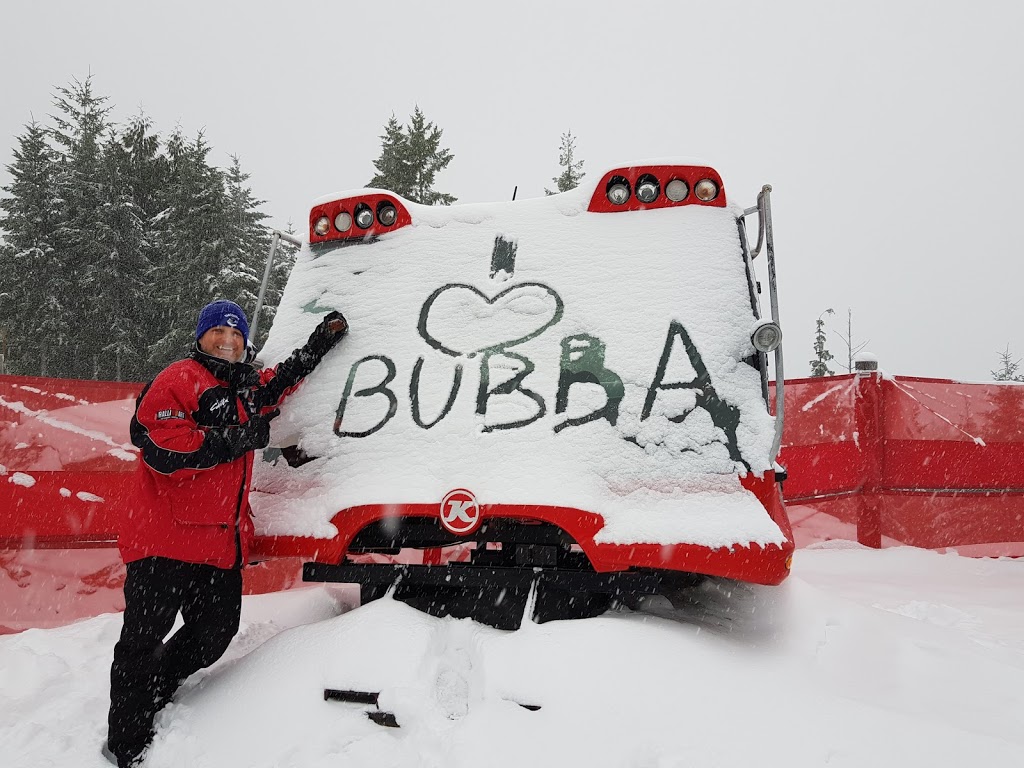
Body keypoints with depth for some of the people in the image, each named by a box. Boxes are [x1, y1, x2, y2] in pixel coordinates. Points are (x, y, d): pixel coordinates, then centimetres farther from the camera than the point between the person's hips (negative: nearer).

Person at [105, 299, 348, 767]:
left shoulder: (246, 387, 18)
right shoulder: (178, 381, -6)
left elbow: (279, 382, 38)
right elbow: (161, 446, -19)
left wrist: (318, 345, 28)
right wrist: (237, 439, -16)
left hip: (223, 543, 8)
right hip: (167, 538, -7)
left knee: (216, 632, 10)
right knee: (144, 640, -1)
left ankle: (152, 702, 32)